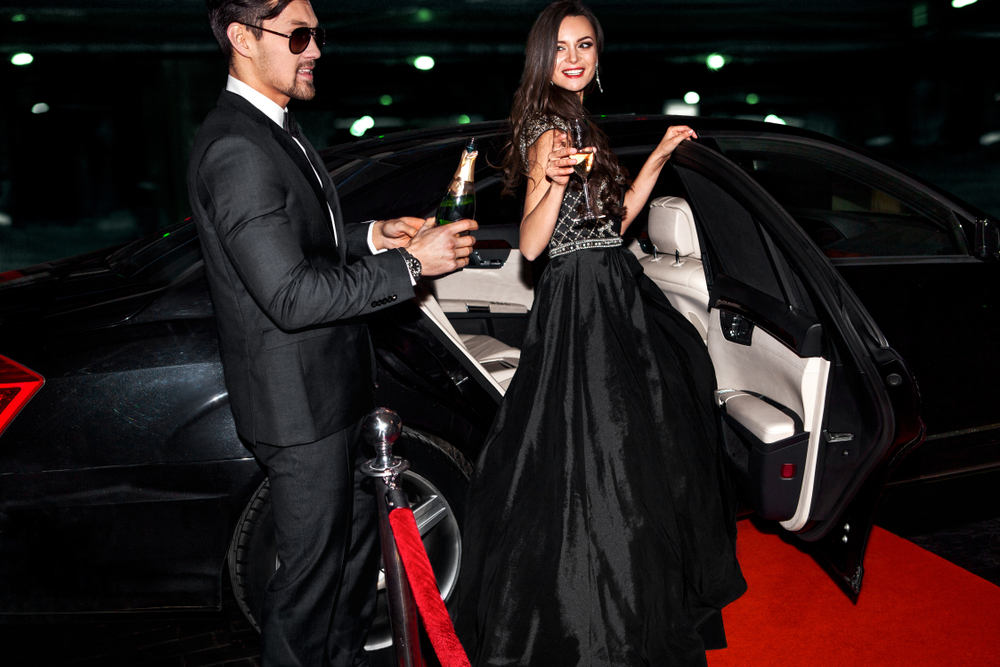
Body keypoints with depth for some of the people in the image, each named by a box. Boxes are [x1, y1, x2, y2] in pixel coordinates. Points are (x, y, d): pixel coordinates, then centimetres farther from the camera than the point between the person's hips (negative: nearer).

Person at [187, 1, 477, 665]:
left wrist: (371, 236, 4)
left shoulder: (274, 130, 10)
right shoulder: (236, 150, -23)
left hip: (334, 386, 10)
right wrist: (410, 263, -24)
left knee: (357, 536, 24)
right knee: (312, 569, 6)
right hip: (300, 402, -10)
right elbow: (291, 296, -28)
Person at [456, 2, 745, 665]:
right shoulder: (549, 129, -14)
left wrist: (661, 155, 16)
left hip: (613, 293, 10)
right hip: (583, 304, -10)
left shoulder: (579, 123, 14)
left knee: (630, 448, 19)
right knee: (597, 461, -2)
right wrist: (555, 182, -37)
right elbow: (531, 243, -21)